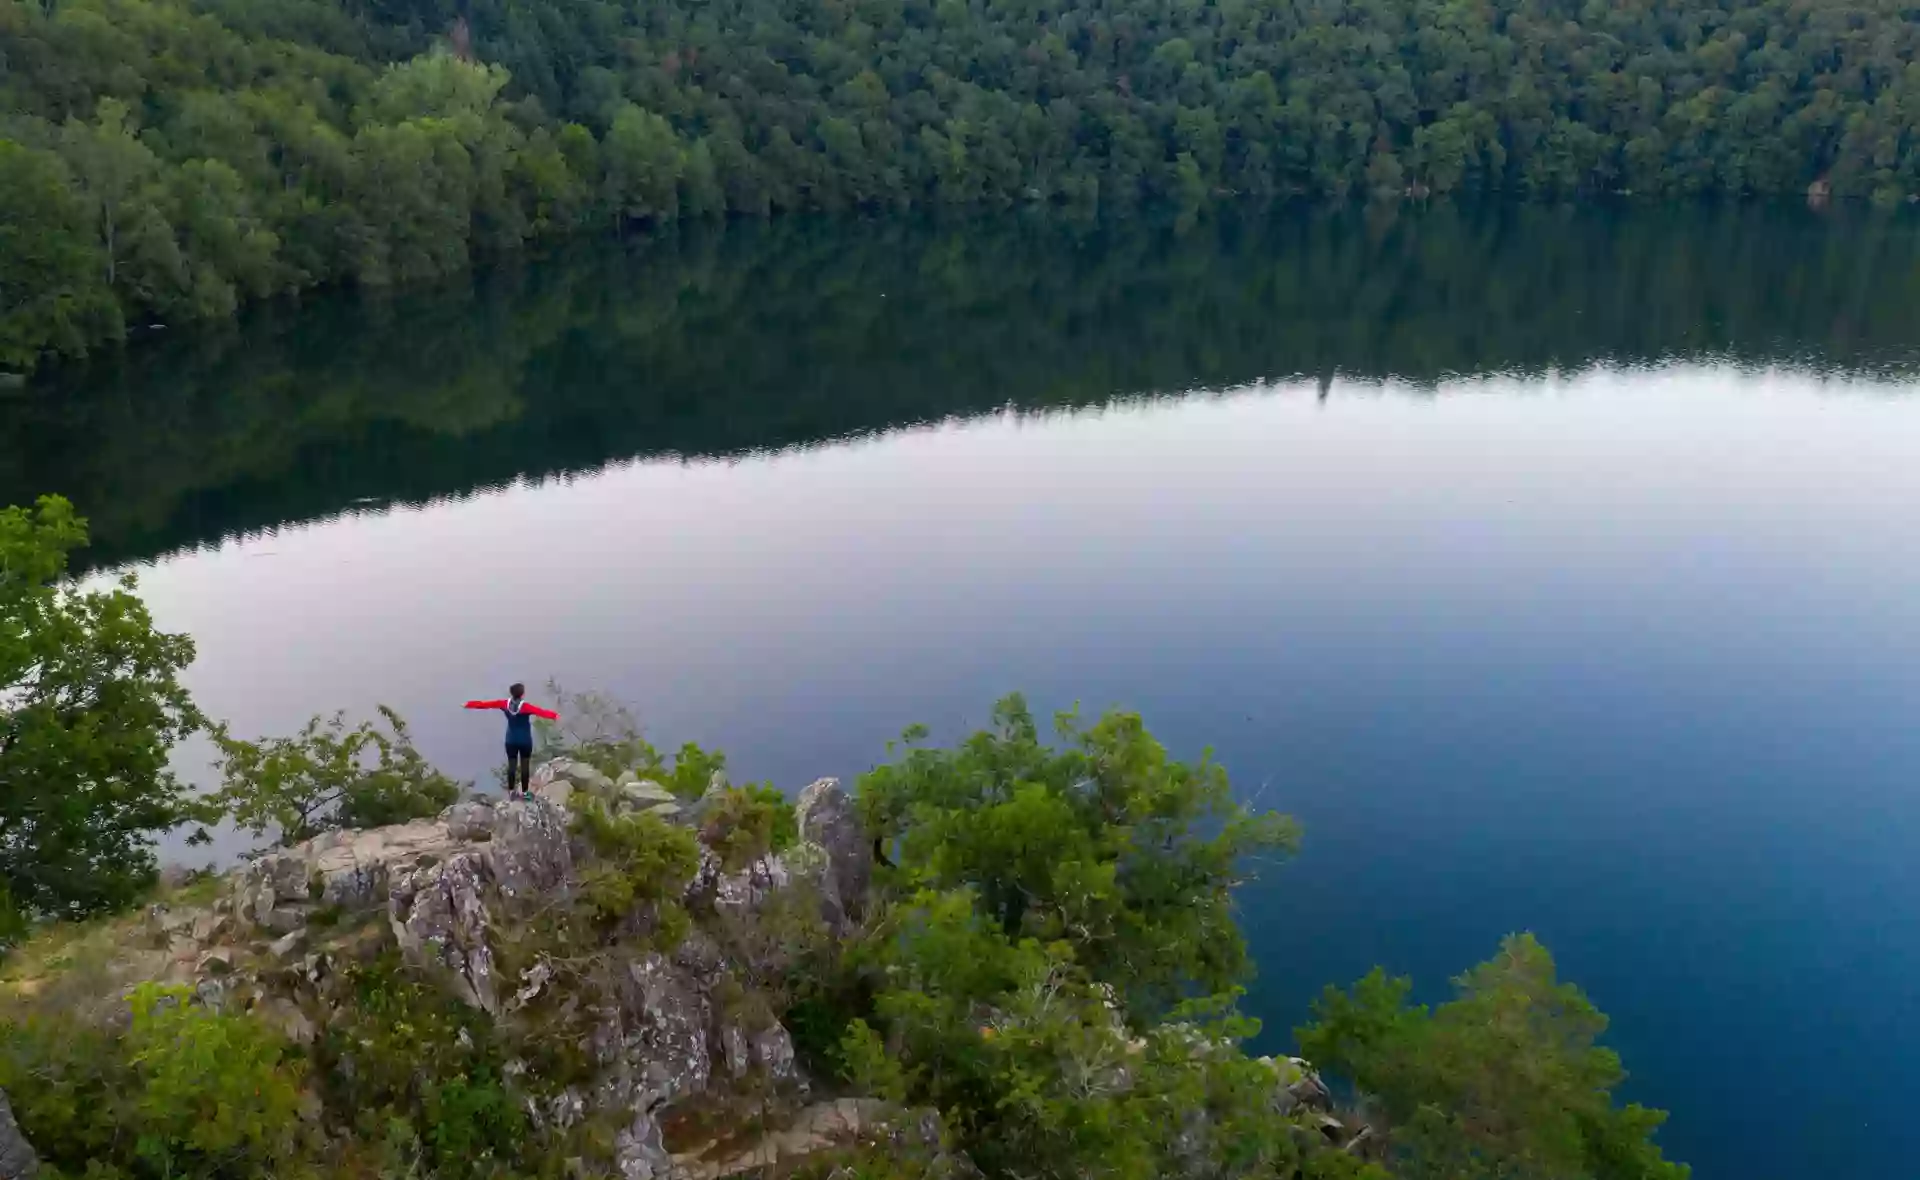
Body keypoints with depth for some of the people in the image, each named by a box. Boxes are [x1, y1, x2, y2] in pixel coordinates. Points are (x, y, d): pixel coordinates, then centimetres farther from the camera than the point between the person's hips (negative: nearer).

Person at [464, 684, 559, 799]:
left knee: (511, 765, 12)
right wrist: (554, 715, -45)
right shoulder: (525, 707, -21)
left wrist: (469, 704, 12)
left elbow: (487, 704, 2)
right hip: (525, 741, -4)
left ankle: (511, 791, 20)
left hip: (511, 741, 4)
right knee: (525, 766, 6)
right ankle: (524, 792, 11)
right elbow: (541, 711, -36)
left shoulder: (505, 704, -8)